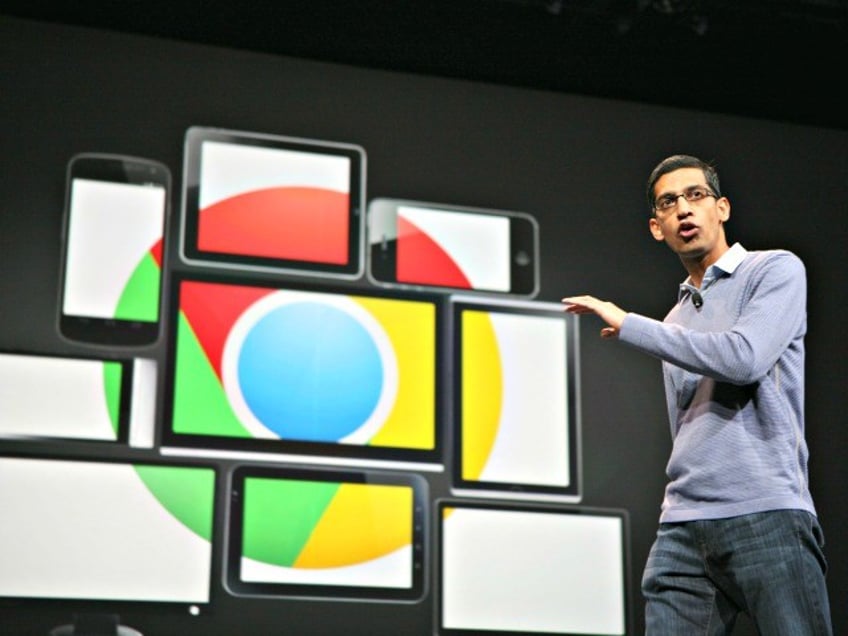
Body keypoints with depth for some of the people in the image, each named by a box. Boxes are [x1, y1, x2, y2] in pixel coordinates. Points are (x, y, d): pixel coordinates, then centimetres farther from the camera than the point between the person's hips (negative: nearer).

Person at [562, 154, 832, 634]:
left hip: (766, 514, -5)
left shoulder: (776, 270, 4)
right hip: (682, 527, 6)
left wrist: (628, 325, -5)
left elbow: (744, 358, -13)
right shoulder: (675, 321, 23)